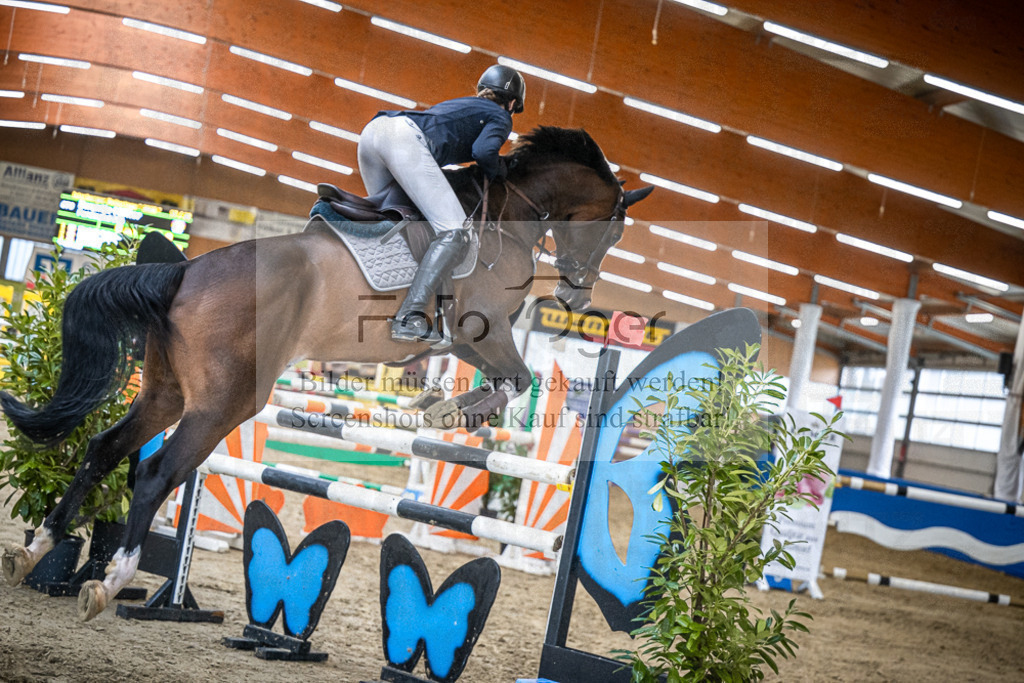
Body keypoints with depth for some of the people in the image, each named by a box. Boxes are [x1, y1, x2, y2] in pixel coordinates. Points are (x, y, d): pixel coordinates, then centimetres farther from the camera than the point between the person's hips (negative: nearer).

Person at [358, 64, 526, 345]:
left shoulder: (458, 104, 40)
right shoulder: (500, 117, 19)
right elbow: (483, 150, -2)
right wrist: (500, 170, 18)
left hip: (372, 130, 8)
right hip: (406, 139, -8)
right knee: (455, 234, -10)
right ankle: (408, 317, -23)